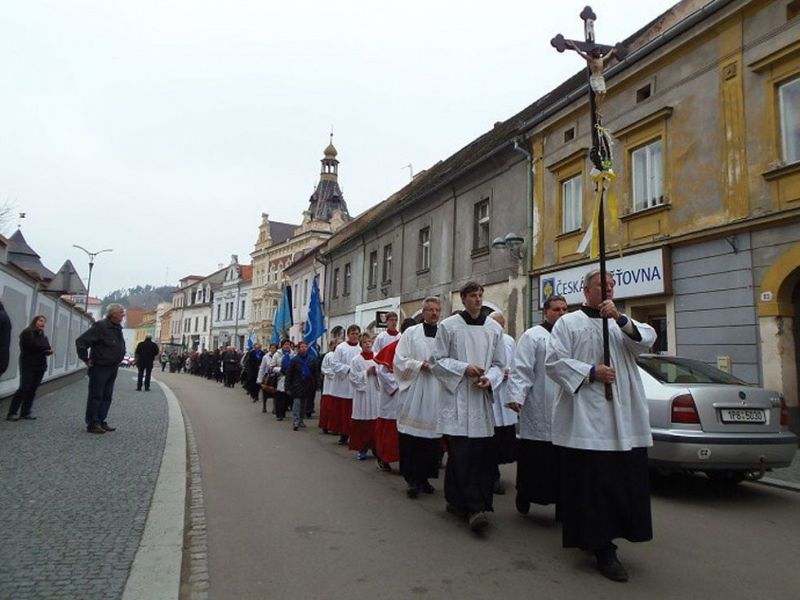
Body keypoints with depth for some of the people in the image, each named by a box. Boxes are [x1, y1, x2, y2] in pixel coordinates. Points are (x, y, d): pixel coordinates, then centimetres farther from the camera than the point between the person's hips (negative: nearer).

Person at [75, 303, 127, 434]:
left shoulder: (118, 328, 11)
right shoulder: (100, 326, -15)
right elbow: (81, 341, -20)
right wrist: (86, 359, -15)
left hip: (113, 368, 8)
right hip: (99, 368, -8)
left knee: (107, 397, 12)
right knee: (95, 397, -2)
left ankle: (101, 422, 19)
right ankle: (92, 424, 4)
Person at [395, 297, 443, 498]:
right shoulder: (411, 333, 5)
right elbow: (400, 360, 0)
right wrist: (420, 365, -10)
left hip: (437, 393, 2)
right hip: (413, 392, -2)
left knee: (431, 436, 5)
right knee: (411, 437, -4)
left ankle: (424, 477, 17)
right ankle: (412, 479, 5)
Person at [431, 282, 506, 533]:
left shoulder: (494, 328, 9)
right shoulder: (448, 326, -1)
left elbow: (499, 364, 12)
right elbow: (437, 360, 0)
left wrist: (489, 378, -8)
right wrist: (464, 368, -12)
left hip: (482, 398, 4)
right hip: (456, 397, -4)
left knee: (481, 453, 4)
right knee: (462, 454, -9)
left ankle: (456, 500, 19)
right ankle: (475, 507, -6)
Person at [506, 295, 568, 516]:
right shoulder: (533, 336, -3)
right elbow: (521, 370, -11)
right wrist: (515, 396, -21)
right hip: (538, 410, -5)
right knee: (534, 459, 3)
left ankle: (562, 505, 20)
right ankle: (524, 497, 21)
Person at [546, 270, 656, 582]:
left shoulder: (622, 322, 17)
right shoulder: (568, 323, 3)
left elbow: (646, 339, -2)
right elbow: (554, 361, -5)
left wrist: (620, 318, -16)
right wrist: (591, 372, -13)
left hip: (623, 419, 5)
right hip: (585, 419, -5)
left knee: (623, 481, 8)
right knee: (593, 482, -3)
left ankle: (602, 540, 25)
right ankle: (603, 548, 6)